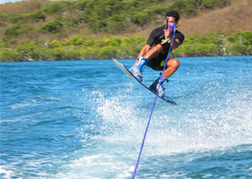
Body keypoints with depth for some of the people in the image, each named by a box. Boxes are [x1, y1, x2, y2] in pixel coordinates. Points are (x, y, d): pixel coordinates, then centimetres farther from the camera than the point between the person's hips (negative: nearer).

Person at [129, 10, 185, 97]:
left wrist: (170, 37, -49)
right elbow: (146, 48, -18)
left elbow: (174, 46, -27)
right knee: (159, 46, -33)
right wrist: (136, 63, -28)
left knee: (176, 63, -26)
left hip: (160, 64, 4)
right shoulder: (157, 32, -11)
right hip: (149, 60, -4)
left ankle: (157, 84, -18)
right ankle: (136, 67, -47)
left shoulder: (179, 36, -3)